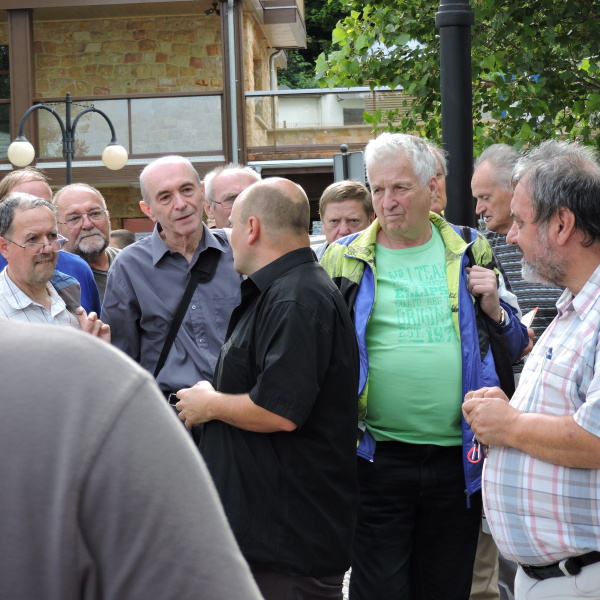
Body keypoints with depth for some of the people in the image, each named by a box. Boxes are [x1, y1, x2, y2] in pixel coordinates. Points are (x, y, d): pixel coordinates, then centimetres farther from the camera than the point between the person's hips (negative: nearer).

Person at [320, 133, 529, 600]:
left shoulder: (470, 254, 7)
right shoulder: (345, 260, 3)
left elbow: (516, 347, 14)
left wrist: (494, 310, -6)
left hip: (460, 458, 2)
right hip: (378, 460, -1)